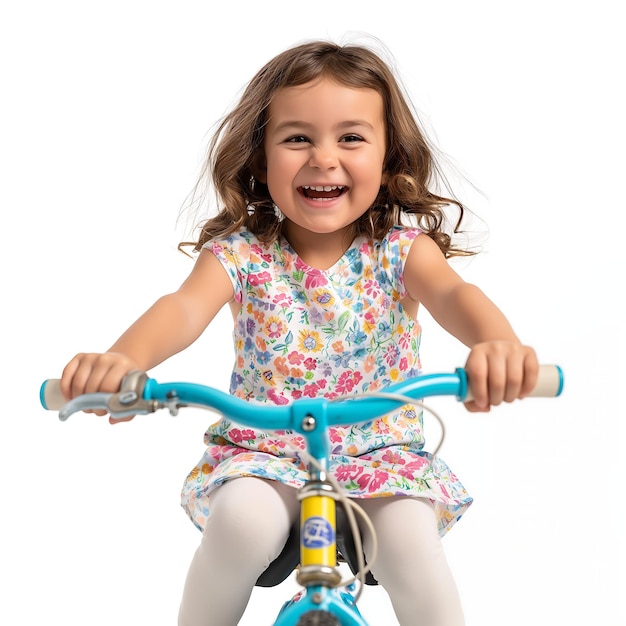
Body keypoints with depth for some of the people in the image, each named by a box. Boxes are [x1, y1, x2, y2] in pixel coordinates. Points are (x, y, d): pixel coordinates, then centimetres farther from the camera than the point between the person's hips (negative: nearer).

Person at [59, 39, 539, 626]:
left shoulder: (400, 248, -6)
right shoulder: (242, 252, -6)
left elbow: (451, 292, -25)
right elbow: (186, 305, -23)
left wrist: (497, 342, -50)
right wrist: (125, 356, -47)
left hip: (381, 451, 0)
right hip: (263, 449, 0)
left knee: (411, 542, -27)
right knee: (243, 520, -29)